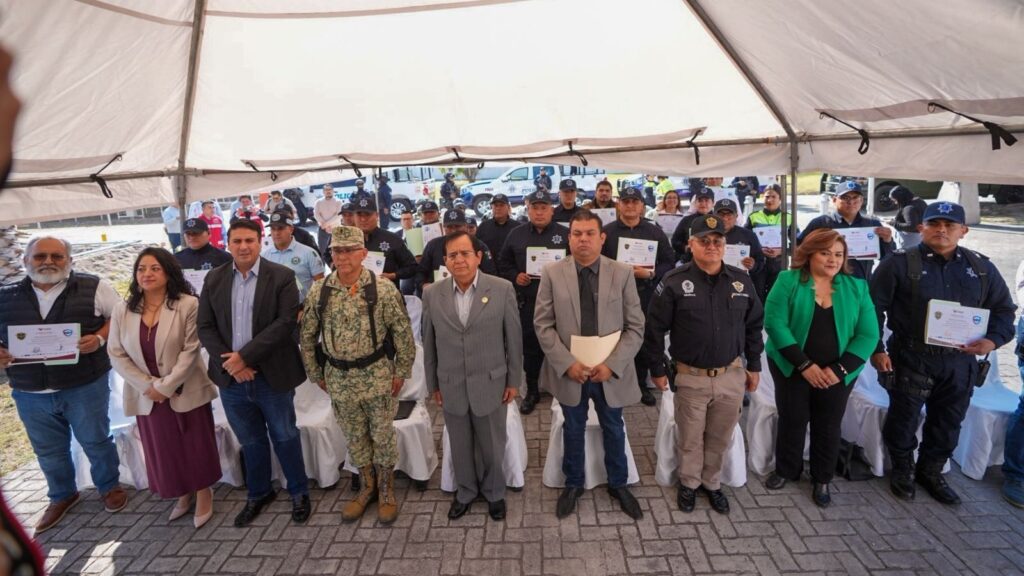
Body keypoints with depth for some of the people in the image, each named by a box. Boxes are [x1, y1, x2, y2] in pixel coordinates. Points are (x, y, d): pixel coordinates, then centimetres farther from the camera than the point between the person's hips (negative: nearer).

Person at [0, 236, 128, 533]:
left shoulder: (93, 288, -8)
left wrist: (100, 338, -18)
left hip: (85, 387, -3)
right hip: (30, 393, 3)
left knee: (96, 442, 13)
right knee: (48, 451, 20)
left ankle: (109, 486, 37)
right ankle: (61, 496, 43)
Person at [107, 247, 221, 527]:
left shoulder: (188, 305, -12)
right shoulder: (122, 310, 0)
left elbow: (190, 351, -14)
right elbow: (116, 354, 0)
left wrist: (166, 387, -16)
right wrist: (148, 386, -9)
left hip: (186, 392, -4)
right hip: (147, 396, 4)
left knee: (196, 446, 8)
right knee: (163, 450, 16)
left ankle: (203, 493, 31)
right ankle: (183, 494, 38)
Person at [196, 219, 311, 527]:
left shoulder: (282, 277, -8)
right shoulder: (214, 278, 4)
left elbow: (285, 323, -16)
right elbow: (205, 327, 1)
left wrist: (245, 356, -19)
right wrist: (231, 363, -12)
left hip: (272, 375, -3)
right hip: (231, 377, 3)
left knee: (285, 437, 12)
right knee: (250, 441, 19)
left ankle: (299, 492, 32)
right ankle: (258, 493, 39)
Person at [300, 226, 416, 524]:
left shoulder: (383, 289, -13)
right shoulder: (318, 292, -4)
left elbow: (403, 333, -8)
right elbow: (307, 337, 6)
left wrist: (401, 372, -7)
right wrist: (316, 374, 8)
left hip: (377, 376, -3)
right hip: (339, 379, 3)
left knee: (383, 435, 11)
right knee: (354, 437, 17)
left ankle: (386, 490, 32)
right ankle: (367, 487, 38)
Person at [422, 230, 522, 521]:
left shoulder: (502, 289, -11)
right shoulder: (432, 293, -5)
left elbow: (514, 338, -4)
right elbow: (429, 343, 3)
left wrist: (514, 380, -1)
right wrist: (433, 384, 6)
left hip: (491, 384, -1)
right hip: (451, 387, 2)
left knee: (492, 445, 16)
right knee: (460, 446, 19)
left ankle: (494, 492, 42)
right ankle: (465, 490, 44)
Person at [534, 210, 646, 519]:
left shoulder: (622, 273, -7)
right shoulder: (552, 273, -7)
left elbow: (635, 327, -6)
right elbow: (543, 324, -7)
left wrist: (612, 364, -16)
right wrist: (567, 363, -16)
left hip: (610, 371, 1)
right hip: (569, 371, 0)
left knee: (614, 430, 20)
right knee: (573, 430, 19)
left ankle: (618, 484, 44)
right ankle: (573, 484, 42)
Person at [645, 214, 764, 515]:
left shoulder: (741, 280, 0)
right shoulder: (674, 282, -12)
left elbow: (754, 326, 10)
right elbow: (655, 328, -7)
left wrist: (754, 366, 11)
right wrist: (657, 369, -5)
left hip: (732, 375, 3)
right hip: (691, 377, -3)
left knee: (720, 438, 18)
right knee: (690, 438, 14)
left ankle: (712, 483, 40)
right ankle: (689, 483, 37)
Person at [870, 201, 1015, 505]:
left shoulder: (982, 268, 6)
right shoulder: (900, 264, -8)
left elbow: (1003, 309, 13)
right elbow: (873, 307, -8)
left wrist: (993, 339, -6)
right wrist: (875, 348, -12)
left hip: (960, 362, 4)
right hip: (911, 358, -4)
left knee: (948, 423, 17)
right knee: (904, 419, 9)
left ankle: (931, 471, 37)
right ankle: (902, 469, 31)